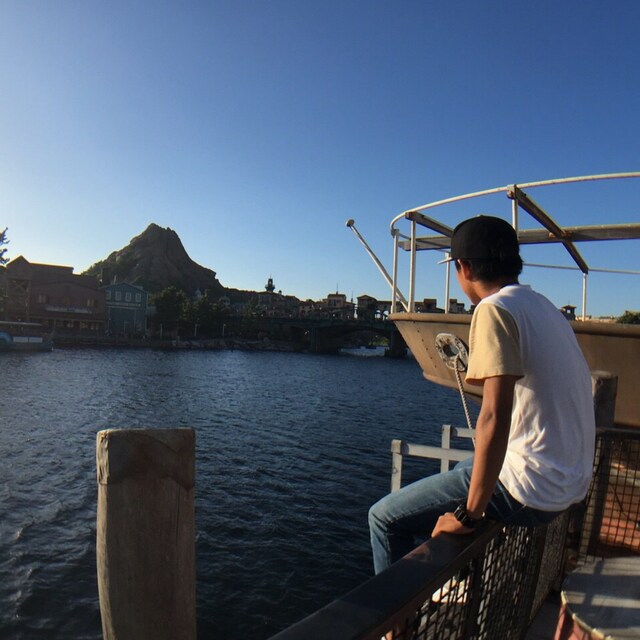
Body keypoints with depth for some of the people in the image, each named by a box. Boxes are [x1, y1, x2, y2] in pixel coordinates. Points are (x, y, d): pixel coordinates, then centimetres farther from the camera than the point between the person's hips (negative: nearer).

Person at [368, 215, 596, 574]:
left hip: (531, 486, -9)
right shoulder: (545, 307, 10)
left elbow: (495, 417, -26)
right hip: (571, 482, 9)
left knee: (386, 517, -1)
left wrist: (468, 515, -20)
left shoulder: (495, 308, -17)